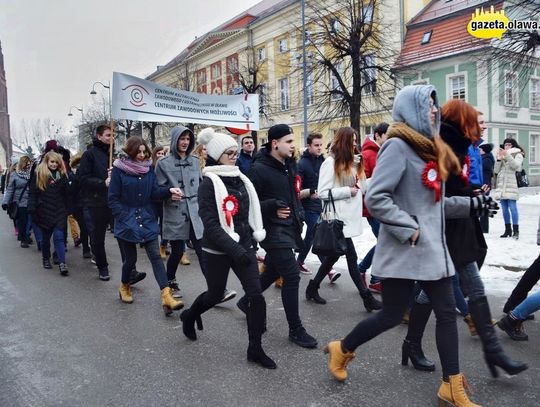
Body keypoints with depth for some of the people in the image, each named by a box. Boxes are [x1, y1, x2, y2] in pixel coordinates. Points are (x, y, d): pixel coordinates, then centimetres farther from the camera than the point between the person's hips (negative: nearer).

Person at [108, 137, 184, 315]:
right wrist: (125, 218, -14)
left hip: (147, 219, 3)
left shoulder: (149, 168, 4)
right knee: (130, 258, 8)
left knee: (155, 256, -6)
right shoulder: (119, 169, -6)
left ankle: (166, 296, -11)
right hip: (126, 221, -2)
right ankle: (124, 286, 38)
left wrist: (169, 191, -21)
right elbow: (113, 198, -6)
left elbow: (154, 192, -2)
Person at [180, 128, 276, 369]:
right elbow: (210, 223, -19)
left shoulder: (240, 179, 6)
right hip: (218, 250, -5)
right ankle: (189, 316, 46)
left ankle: (255, 349, 13)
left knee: (256, 296, -2)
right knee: (215, 295, 13)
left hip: (244, 246, 5)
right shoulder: (209, 183, -12)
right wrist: (235, 250, -25)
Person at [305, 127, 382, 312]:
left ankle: (313, 288, 28)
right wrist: (347, 191, -14)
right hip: (339, 218, -9)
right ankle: (367, 297, 6)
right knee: (352, 257, -2)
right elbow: (323, 192, -14)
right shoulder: (330, 162, -9)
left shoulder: (353, 162, 14)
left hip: (351, 216, 9)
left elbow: (362, 187, 21)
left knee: (334, 255, 14)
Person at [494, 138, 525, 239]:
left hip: (511, 186, -5)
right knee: (504, 209, 7)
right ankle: (508, 229, 14)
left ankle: (516, 230, -9)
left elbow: (516, 165, -12)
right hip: (501, 186, 5)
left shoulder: (518, 154, 7)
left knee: (512, 207, -11)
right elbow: (496, 171, 13)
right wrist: (499, 160, -1)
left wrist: (507, 156, -18)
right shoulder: (502, 155, 20)